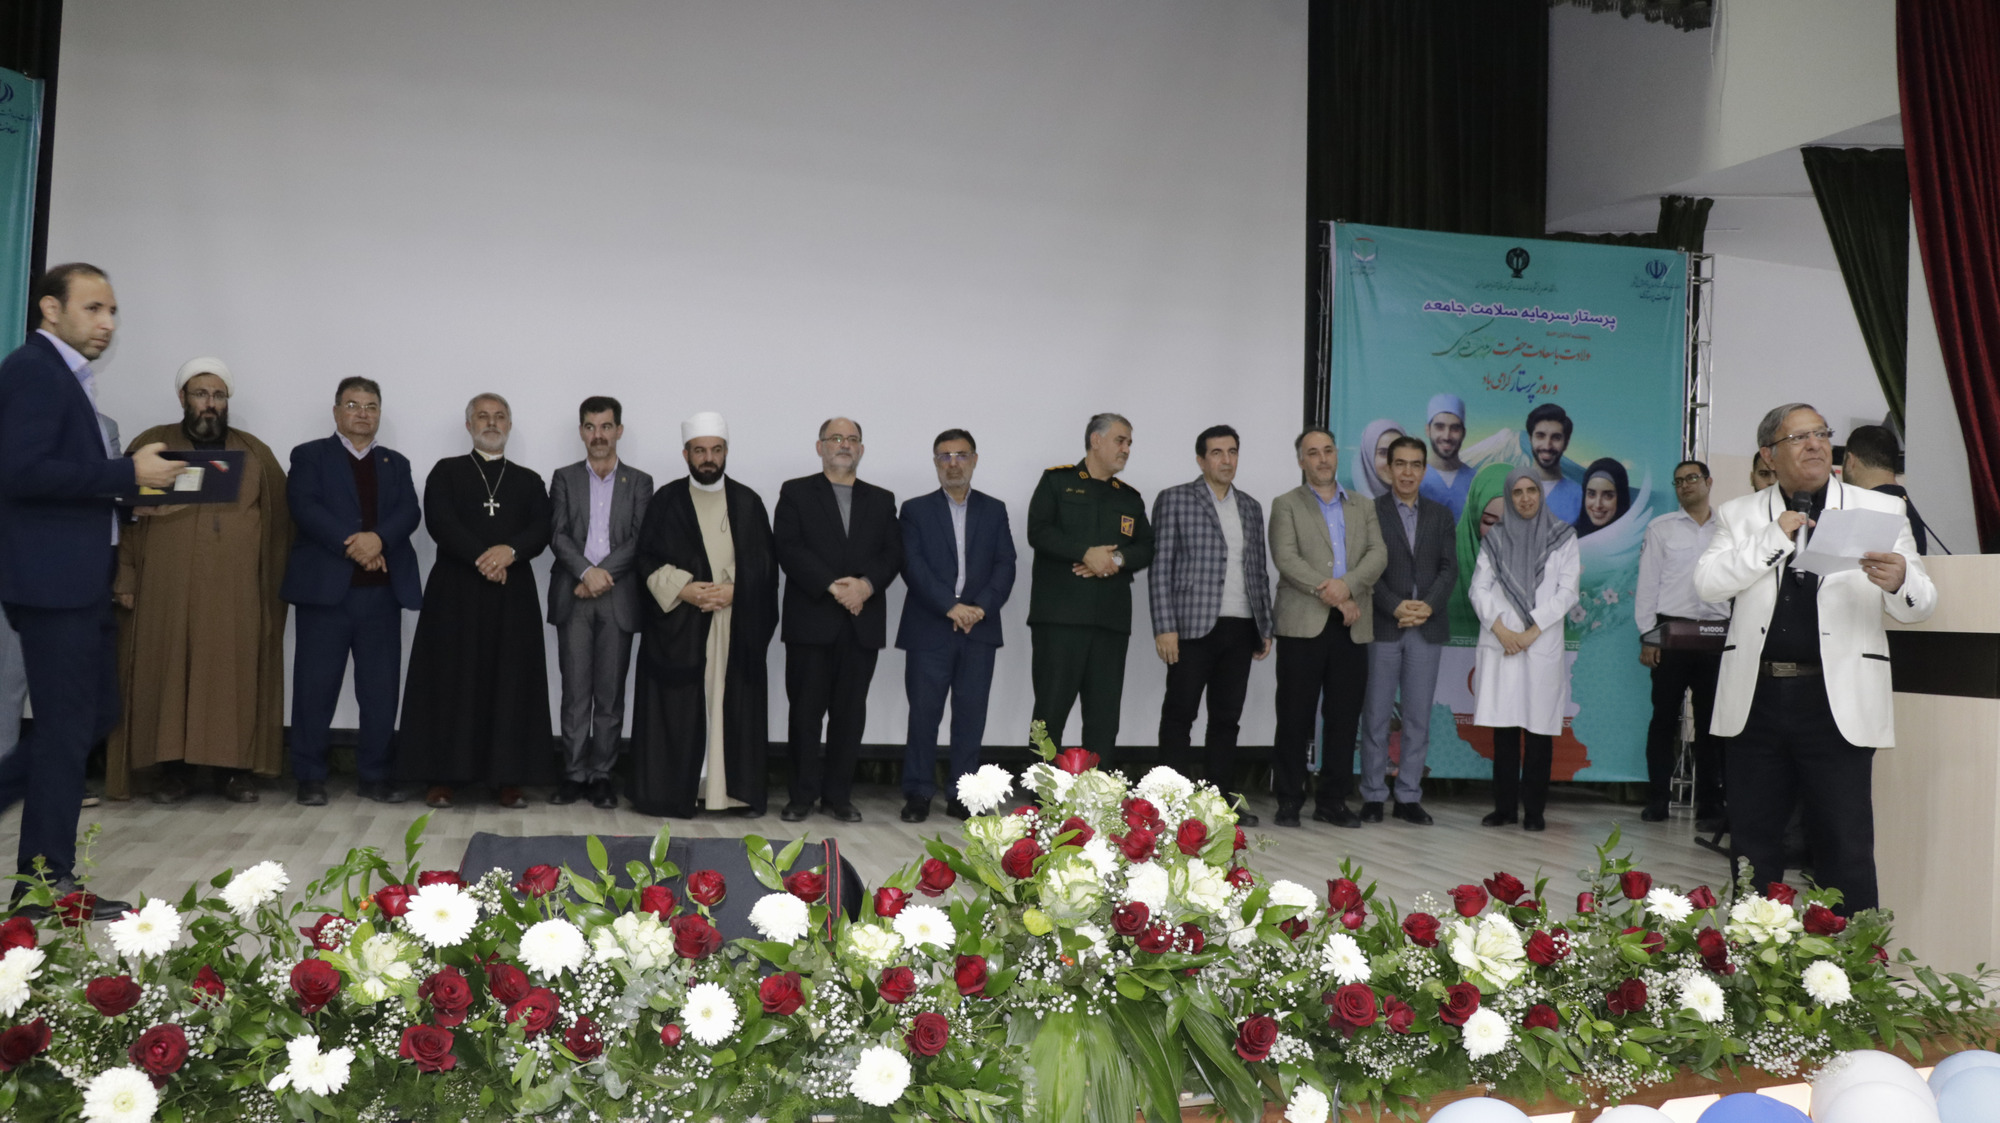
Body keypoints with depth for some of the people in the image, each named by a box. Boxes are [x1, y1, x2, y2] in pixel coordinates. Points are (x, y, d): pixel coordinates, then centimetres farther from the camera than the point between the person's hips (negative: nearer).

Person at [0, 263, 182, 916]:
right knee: (66, 728, -2)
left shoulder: (66, 375, 18)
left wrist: (128, 479, 8)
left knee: (96, 714, 14)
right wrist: (128, 474, -19)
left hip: (81, 580, 10)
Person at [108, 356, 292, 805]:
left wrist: (273, 580, 3)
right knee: (167, 674, -1)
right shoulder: (151, 445, 9)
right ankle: (171, 767, 6)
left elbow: (280, 518, 12)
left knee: (235, 676, 0)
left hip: (236, 592, 1)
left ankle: (234, 767, 7)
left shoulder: (255, 453, 12)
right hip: (166, 589, -1)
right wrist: (125, 578, -4)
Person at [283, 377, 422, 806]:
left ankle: (376, 775, 11)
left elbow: (409, 512, 2)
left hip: (382, 591, 3)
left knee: (380, 689, 3)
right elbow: (305, 507, -7)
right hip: (325, 587, -3)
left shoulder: (396, 463, 18)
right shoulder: (309, 456, 9)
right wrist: (352, 545, -17)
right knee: (315, 686, 0)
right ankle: (310, 776, 9)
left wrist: (377, 539, -17)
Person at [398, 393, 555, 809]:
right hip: (455, 591, -1)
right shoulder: (446, 472, 10)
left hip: (512, 594, 2)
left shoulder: (529, 481, 15)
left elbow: (542, 530, 1)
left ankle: (509, 777, 3)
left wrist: (510, 550, -18)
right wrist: (481, 557, -18)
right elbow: (440, 522, -6)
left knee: (511, 683, 0)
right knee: (451, 680, -2)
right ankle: (444, 775, 3)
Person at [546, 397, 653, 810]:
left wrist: (602, 575, -12)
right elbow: (558, 535, 0)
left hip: (618, 599, 0)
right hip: (573, 597, 0)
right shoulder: (564, 478, 10)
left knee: (610, 693, 2)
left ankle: (602, 774, 9)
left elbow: (638, 540, -1)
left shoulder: (639, 482, 8)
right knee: (575, 691, 1)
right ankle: (574, 773, 7)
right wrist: (586, 571, -16)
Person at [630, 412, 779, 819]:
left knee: (734, 706, 1)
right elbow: (647, 560, 2)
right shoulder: (666, 501, 5)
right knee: (678, 710, -2)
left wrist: (733, 591, -10)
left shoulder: (748, 502, 9)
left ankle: (737, 790, 7)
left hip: (738, 625, 1)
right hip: (677, 624, -1)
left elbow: (766, 563, 6)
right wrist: (684, 590, -13)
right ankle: (676, 791, 5)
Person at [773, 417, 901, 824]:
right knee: (806, 710, 1)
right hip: (811, 621, -2)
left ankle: (838, 794, 13)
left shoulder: (881, 500, 16)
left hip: (862, 623, 3)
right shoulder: (796, 492, 7)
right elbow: (788, 548, -6)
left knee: (850, 712, 5)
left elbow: (893, 553, 5)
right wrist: (832, 586, -16)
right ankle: (803, 794, 10)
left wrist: (866, 584, -14)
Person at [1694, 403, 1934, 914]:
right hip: (1758, 697, 2)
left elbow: (1920, 606, 0)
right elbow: (1707, 583, -4)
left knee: (1845, 845, 0)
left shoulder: (1881, 510, 6)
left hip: (1837, 700, -2)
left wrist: (1900, 580, -24)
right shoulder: (1740, 514, 9)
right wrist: (1775, 537, -10)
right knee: (1753, 839, 12)